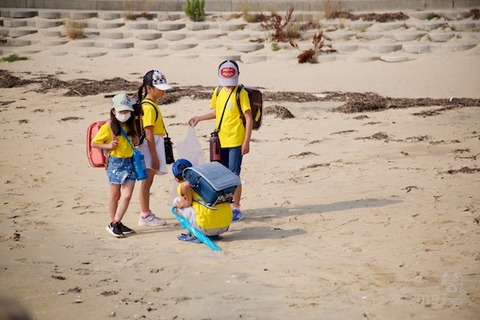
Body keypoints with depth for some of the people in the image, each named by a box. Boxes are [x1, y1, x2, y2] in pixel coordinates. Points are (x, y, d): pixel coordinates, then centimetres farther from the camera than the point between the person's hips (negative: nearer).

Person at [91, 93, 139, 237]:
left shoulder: (130, 125, 7)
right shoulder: (108, 127, -10)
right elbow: (94, 143, -5)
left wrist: (136, 140, 3)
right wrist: (108, 146, -17)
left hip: (130, 161, 5)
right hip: (116, 162, -5)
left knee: (127, 194, -5)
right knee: (115, 195, 6)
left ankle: (115, 223, 1)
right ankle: (113, 223, 19)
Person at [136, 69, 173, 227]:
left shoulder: (151, 104, 13)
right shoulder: (148, 107, -17)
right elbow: (149, 134, -20)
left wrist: (156, 156, 19)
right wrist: (154, 157, -20)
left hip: (155, 144, 10)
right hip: (150, 147, -10)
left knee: (148, 181, 13)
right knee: (147, 181, -4)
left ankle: (146, 214, 19)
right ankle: (145, 216, 0)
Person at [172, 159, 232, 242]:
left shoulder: (182, 186, 5)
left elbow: (187, 185, -13)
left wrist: (188, 203, 5)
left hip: (207, 228, -6)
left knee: (177, 201, 14)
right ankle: (213, 234, 18)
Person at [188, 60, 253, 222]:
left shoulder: (241, 93, -9)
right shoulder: (218, 92, 9)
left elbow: (249, 118, -10)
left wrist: (246, 141, -14)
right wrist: (199, 118, 14)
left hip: (235, 141, -6)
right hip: (220, 140, 6)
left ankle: (236, 208, 6)